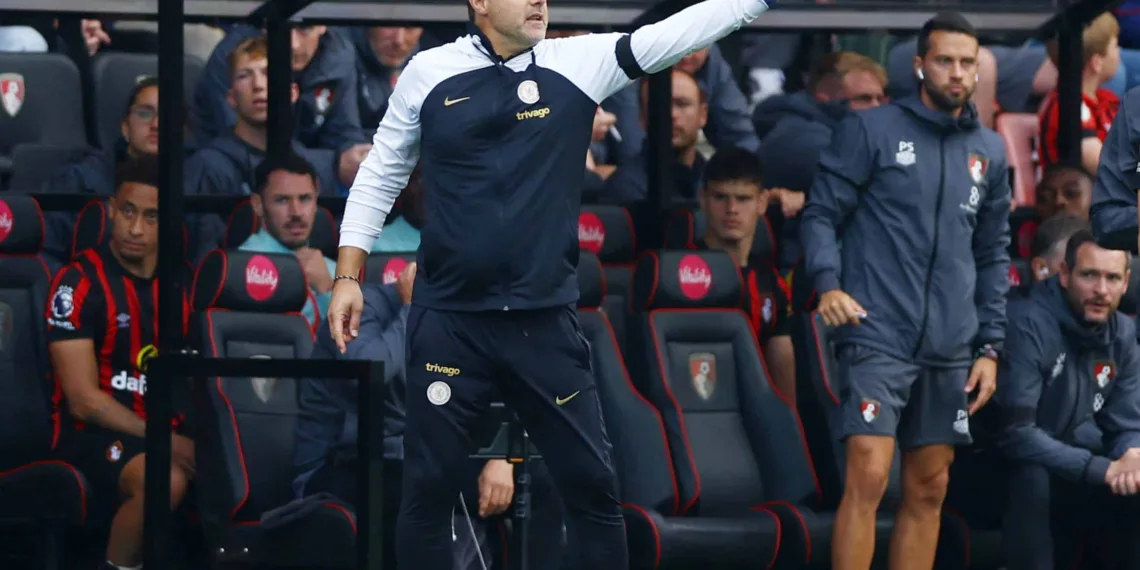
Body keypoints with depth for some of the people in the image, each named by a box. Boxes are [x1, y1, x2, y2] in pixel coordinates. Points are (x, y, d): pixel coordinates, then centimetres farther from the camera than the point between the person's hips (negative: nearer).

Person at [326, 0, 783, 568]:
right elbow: (381, 175, 10)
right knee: (429, 490, 3)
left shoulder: (579, 64, 2)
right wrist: (348, 276, 6)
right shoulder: (428, 72, 1)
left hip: (545, 323, 1)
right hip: (448, 322, -1)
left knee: (593, 486, 5)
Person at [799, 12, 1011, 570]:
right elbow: (820, 212, -2)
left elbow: (993, 255, 17)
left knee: (928, 492, 7)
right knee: (867, 479, -15)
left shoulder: (989, 151, 13)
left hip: (950, 351, 5)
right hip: (878, 337, -5)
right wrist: (828, 284, -19)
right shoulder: (871, 130, -1)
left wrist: (990, 347, 12)